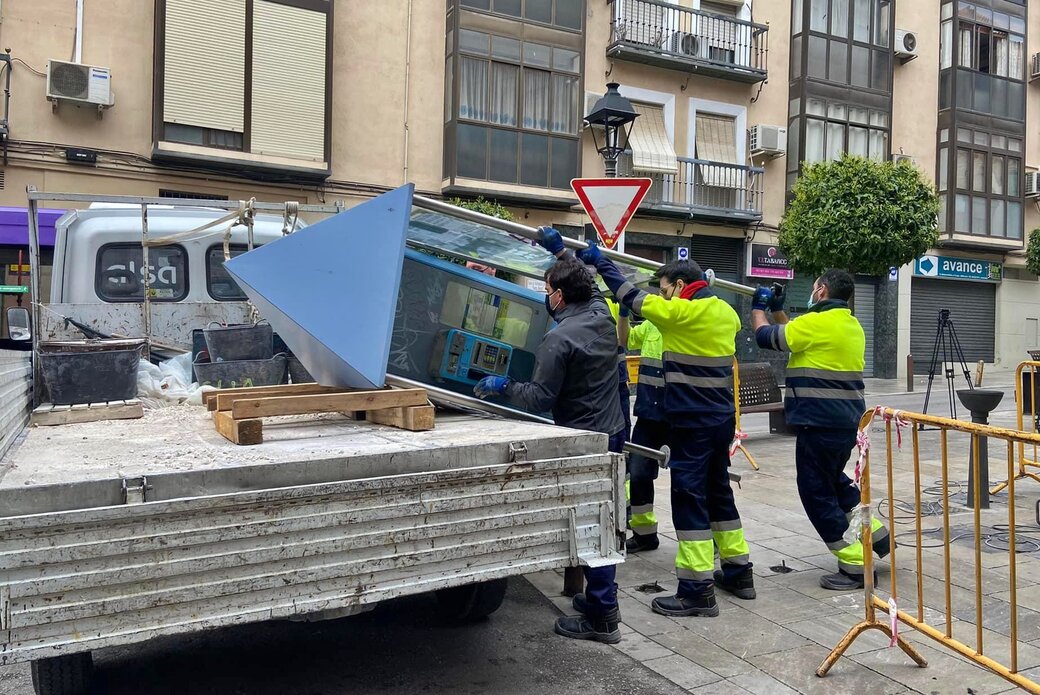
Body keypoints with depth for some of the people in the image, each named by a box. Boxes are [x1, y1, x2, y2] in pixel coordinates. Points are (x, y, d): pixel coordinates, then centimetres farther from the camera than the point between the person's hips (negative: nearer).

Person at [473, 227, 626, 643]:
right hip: (613, 433, 9)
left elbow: (540, 398, -16)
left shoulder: (559, 339, -20)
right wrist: (561, 251, 30)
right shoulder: (601, 315, 3)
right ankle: (601, 598, 30)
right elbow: (585, 285, 27)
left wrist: (502, 387, -3)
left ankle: (601, 616, 7)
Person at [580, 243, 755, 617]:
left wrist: (600, 261, 4)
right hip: (722, 418, 8)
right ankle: (738, 571, 29)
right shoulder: (726, 312, 7)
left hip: (692, 422, -8)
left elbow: (631, 296, -8)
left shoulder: (680, 311, -15)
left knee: (689, 498, -4)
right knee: (719, 492, 19)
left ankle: (697, 590, -2)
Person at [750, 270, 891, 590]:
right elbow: (798, 338, 21)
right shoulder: (852, 325, 12)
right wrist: (777, 310, 22)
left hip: (819, 424, -9)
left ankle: (855, 566, 6)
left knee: (817, 493, 2)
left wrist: (758, 308, 10)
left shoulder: (817, 322, -17)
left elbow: (767, 337, -8)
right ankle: (877, 535, 28)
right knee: (834, 481, 28)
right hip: (847, 421, 9)